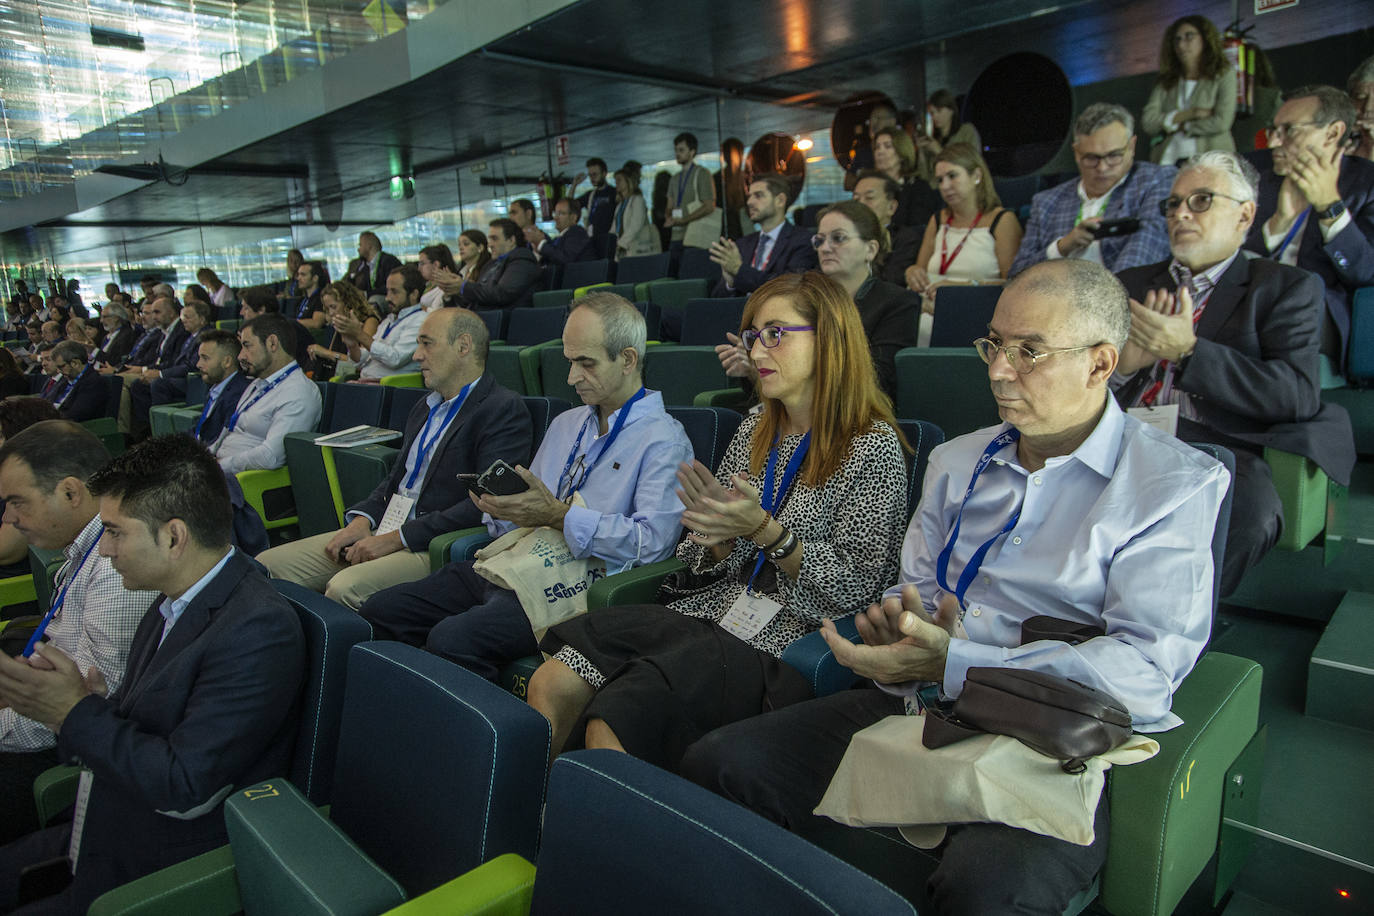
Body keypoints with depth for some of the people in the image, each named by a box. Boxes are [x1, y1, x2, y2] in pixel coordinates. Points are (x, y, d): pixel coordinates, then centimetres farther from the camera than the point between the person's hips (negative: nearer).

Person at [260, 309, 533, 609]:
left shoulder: (505, 409, -9)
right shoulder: (424, 408, 21)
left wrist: (397, 538, -17)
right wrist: (362, 520, 1)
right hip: (383, 532, 9)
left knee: (345, 587, -31)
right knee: (268, 565, 0)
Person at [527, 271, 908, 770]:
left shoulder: (873, 446, -5)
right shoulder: (755, 430, 14)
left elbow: (854, 587, -9)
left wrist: (763, 529, -19)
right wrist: (719, 537, -8)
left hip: (783, 646, -6)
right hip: (710, 614, 6)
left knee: (611, 724, -25)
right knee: (549, 685, -15)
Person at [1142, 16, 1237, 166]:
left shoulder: (1224, 74, 9)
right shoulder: (1166, 81, 16)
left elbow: (1221, 122, -2)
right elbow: (1147, 122, 3)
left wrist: (1180, 126, 5)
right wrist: (1188, 114, -5)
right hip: (1167, 162, 2)